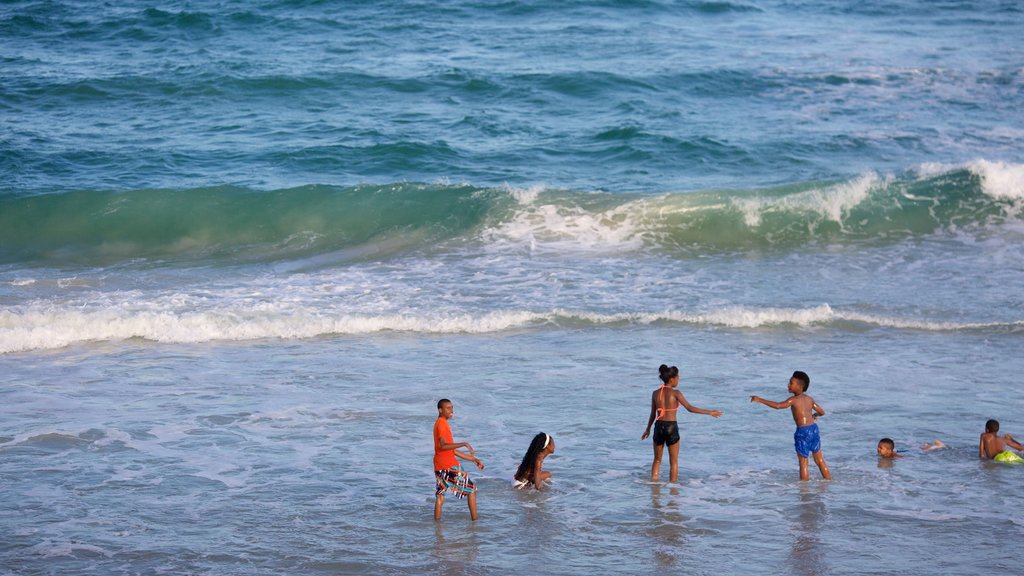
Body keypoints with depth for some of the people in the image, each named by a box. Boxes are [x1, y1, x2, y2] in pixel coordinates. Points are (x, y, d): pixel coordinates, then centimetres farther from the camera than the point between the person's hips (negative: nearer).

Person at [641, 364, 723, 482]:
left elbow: (653, 414, 8)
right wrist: (710, 412, -7)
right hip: (671, 427, -4)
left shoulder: (655, 393, 2)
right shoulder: (675, 393, -10)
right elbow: (690, 408, -13)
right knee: (674, 462, 10)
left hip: (659, 426, 4)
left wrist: (647, 429, 22)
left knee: (657, 460, 17)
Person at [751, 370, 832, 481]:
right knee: (820, 459, 18)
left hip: (803, 431, -6)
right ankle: (829, 480, 23)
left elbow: (778, 405, -23)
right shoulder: (809, 399, 11)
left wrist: (760, 400, -20)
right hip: (814, 428, 6)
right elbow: (822, 412, 18)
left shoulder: (794, 400, -9)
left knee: (803, 461, 3)